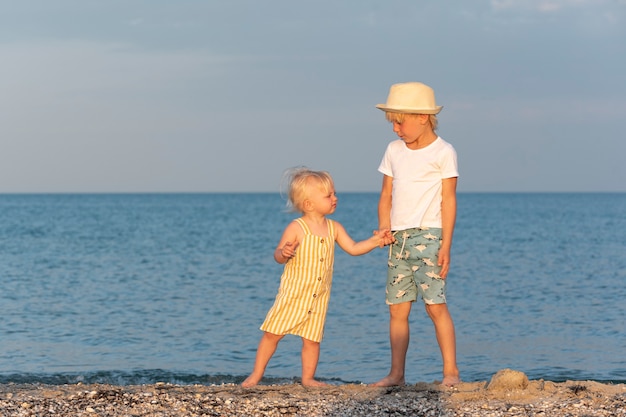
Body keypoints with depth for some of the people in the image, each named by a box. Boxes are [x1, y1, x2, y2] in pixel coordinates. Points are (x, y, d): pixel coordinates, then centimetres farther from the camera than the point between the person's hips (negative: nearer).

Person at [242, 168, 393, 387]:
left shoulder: (334, 228, 4)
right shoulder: (296, 228, -11)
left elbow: (353, 248, 9)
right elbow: (278, 255, -11)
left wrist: (375, 241, -2)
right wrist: (284, 253, -33)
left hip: (319, 297, 4)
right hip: (293, 294, -4)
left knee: (312, 339, 6)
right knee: (273, 333, -1)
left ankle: (308, 378, 18)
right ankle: (256, 374, 9)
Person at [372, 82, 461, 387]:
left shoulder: (443, 152, -2)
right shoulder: (394, 150, 13)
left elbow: (448, 200, -5)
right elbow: (386, 195, 15)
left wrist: (446, 246, -10)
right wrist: (384, 229, -2)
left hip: (428, 235, -6)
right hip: (399, 237, 6)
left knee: (435, 304, -11)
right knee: (397, 308, 4)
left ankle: (451, 371, -7)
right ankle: (396, 374, 8)